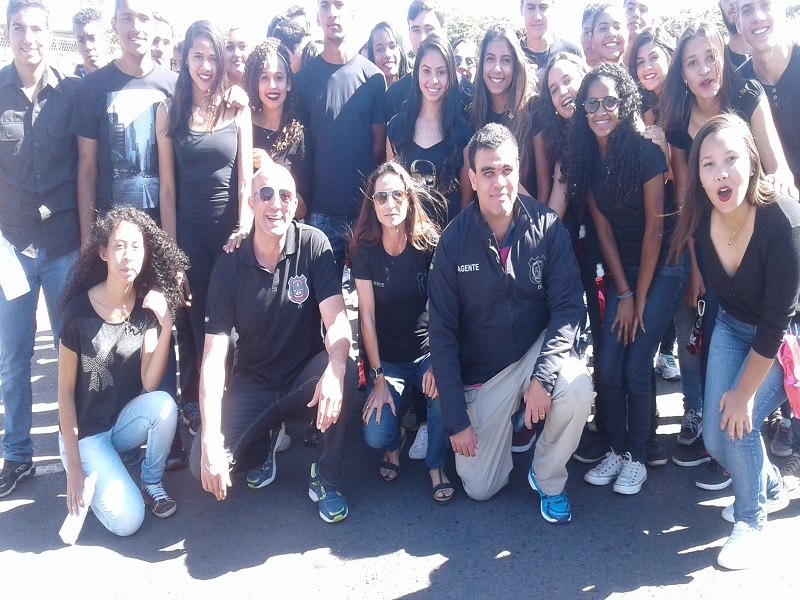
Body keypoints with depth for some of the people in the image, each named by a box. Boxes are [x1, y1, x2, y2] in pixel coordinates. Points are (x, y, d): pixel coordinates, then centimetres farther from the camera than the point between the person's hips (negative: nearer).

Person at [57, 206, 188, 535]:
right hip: (84, 431, -4)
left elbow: (149, 384, -14)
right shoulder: (80, 309, -18)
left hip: (125, 419, 4)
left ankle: (151, 482, -4)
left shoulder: (147, 305, -8)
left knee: (164, 404, -31)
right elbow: (65, 389, -12)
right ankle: (95, 472, 11)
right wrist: (74, 466, -12)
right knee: (127, 520, -20)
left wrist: (165, 326, -27)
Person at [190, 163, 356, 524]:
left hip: (306, 373, 0)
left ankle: (327, 479, -10)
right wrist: (210, 439, -26)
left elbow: (336, 319, -22)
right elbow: (214, 355, -15)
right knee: (203, 465, -19)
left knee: (344, 373, -35)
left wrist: (335, 370, -46)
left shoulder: (313, 244, -12)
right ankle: (264, 442, 17)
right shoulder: (229, 266, -11)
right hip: (254, 382, 1)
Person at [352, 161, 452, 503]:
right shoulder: (365, 250, -6)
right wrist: (378, 378, -10)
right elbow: (367, 316, -7)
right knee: (375, 436, -19)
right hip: (387, 359, 1)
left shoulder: (430, 244, -10)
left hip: (427, 352, -1)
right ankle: (395, 441, 22)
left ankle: (436, 466, -3)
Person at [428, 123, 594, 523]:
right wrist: (455, 419, -12)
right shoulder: (454, 241, -14)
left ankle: (548, 479, -3)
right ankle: (504, 421, 33)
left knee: (577, 390, -33)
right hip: (482, 369, 0)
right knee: (479, 488, 1)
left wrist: (543, 375, -29)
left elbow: (568, 305, -13)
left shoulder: (547, 226, -13)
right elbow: (442, 332, -10)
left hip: (539, 347, 0)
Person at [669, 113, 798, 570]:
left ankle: (751, 521, 11)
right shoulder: (702, 220, -18)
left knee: (738, 422, -17)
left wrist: (744, 392, -19)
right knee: (716, 436, -2)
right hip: (733, 324, 5)